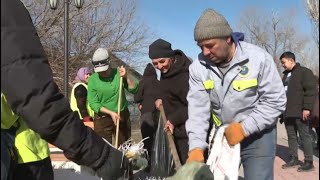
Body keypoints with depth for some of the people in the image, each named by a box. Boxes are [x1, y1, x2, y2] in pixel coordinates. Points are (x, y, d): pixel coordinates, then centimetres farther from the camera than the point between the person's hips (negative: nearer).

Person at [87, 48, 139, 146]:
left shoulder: (118, 73, -2)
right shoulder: (93, 79, -7)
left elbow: (135, 90, -5)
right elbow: (93, 103, -10)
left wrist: (126, 77, -19)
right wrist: (111, 113, -18)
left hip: (122, 115, 2)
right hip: (103, 118, -2)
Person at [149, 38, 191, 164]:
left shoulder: (185, 74, -25)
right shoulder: (165, 70, 4)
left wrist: (174, 120, -26)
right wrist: (160, 98, 5)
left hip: (186, 131, -9)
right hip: (173, 129, 9)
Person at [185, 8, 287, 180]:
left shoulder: (258, 58, -17)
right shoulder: (198, 67, -9)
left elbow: (275, 101, -14)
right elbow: (197, 108, -12)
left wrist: (244, 128, -21)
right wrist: (196, 146, -24)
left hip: (257, 135, -3)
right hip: (221, 136, 3)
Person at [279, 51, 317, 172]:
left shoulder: (304, 72, -5)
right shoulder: (285, 75, 19)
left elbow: (311, 91, -13)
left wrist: (307, 108, -19)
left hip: (300, 113, -7)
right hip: (288, 113, 8)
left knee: (304, 136, 0)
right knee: (291, 136, 11)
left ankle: (309, 162, 6)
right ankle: (294, 159, 19)